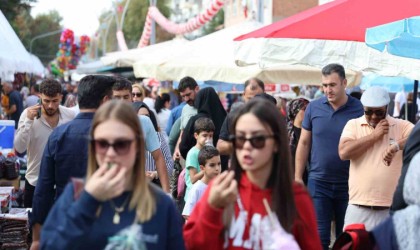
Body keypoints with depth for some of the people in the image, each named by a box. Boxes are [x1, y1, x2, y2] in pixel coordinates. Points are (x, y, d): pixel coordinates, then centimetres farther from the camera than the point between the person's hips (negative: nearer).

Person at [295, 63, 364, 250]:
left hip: (348, 183, 0)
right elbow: (304, 143, 7)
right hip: (318, 182, 1)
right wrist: (298, 177, 4)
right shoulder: (313, 107, 0)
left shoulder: (359, 109, -5)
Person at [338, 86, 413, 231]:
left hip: (392, 209, 0)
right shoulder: (353, 125, 6)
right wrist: (375, 135, -8)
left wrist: (396, 146, -31)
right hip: (358, 208, 1)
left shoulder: (402, 126, 4)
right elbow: (344, 153, -9)